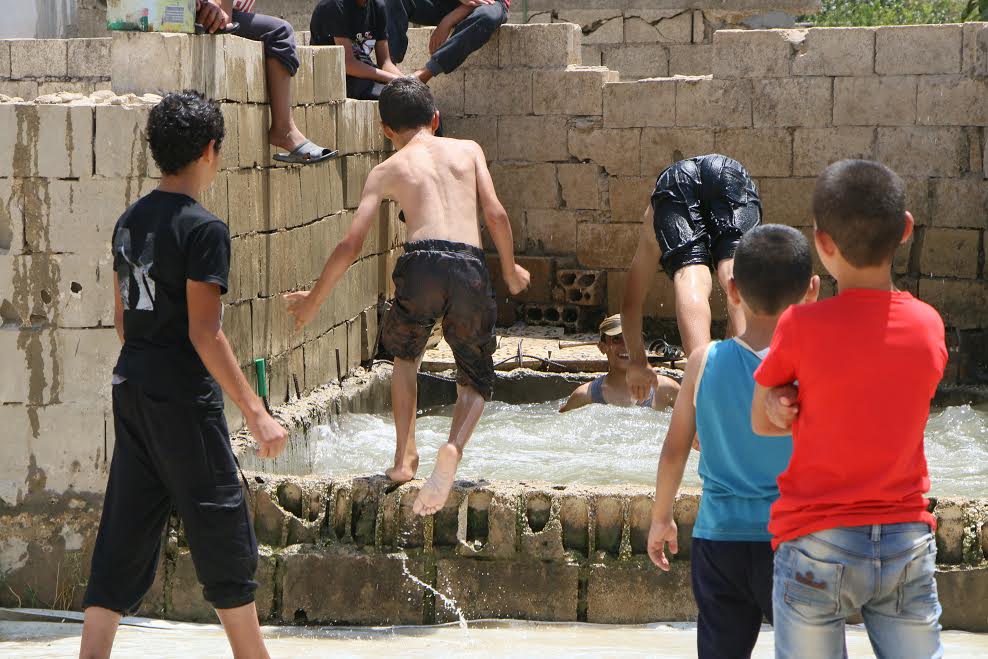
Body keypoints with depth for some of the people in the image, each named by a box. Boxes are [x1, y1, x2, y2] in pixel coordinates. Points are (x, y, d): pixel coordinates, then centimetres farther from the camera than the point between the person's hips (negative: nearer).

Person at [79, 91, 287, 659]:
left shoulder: (130, 222, 8)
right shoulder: (203, 229, -16)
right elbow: (205, 334, -20)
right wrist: (256, 413, -19)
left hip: (132, 393, 8)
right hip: (184, 400, -8)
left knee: (125, 537, 9)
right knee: (226, 539, 5)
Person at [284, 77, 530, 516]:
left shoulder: (386, 171, 17)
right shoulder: (468, 149, 20)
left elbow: (351, 245, 13)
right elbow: (495, 215, 10)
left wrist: (313, 300, 25)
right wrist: (511, 270, 26)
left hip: (422, 264, -1)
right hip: (471, 269, 1)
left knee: (405, 356, 30)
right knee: (475, 381, 17)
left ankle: (405, 456, 18)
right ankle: (454, 448, -13)